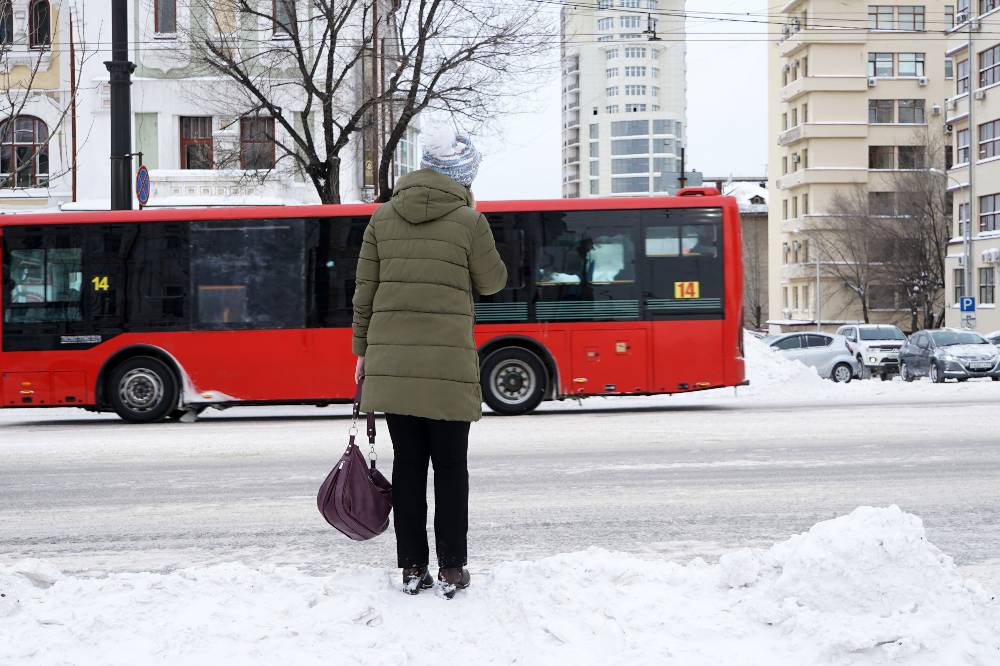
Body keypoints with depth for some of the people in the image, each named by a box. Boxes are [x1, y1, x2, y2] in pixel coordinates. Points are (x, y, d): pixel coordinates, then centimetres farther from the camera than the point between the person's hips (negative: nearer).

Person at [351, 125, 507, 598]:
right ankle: (451, 569, 8)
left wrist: (363, 349, 14)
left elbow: (365, 291, 7)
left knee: (408, 464, 9)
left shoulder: (383, 217, 6)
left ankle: (412, 568, 12)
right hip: (447, 362, -3)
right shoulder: (468, 221, -4)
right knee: (450, 467, 6)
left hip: (391, 359, 3)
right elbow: (492, 282, 8)